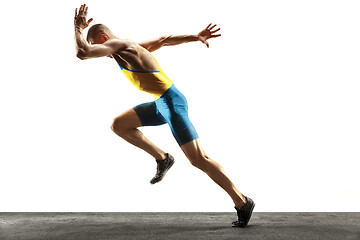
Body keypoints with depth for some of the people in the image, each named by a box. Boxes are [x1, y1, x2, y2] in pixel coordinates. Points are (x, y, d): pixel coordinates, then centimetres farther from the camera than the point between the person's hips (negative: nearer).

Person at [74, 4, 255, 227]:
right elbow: (163, 39, 25)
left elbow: (82, 52, -20)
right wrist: (196, 37, 25)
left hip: (172, 102, -10)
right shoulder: (131, 46, 18)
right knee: (119, 125, 14)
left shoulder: (119, 45, -10)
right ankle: (162, 158, 15)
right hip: (161, 103, 10)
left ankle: (243, 202, -2)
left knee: (198, 159, -9)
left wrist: (79, 28, -3)